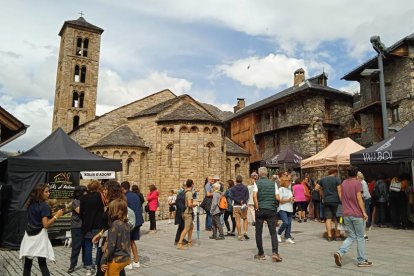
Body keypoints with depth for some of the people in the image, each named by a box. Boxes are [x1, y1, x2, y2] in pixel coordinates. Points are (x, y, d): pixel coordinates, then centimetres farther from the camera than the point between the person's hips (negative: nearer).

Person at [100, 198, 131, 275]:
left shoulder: (115, 224, -18)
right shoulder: (126, 224, 4)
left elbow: (111, 245, -19)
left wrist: (103, 261, -13)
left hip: (116, 259, -7)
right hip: (125, 258, 7)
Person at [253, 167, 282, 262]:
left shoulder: (257, 183, -2)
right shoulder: (273, 183, 5)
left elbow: (254, 195, -16)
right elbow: (277, 198, -1)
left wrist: (257, 207, -9)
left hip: (260, 210, -1)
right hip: (271, 210, 2)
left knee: (258, 233, 9)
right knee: (273, 232, 7)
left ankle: (261, 254, 14)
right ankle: (275, 252, -8)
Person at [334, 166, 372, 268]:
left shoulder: (343, 183, 9)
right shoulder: (357, 183, -8)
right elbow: (359, 198, -14)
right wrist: (364, 212, -11)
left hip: (346, 214, 5)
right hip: (357, 214, -5)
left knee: (351, 236, 12)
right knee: (360, 237, 8)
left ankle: (339, 252, -6)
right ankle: (361, 260, 16)